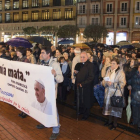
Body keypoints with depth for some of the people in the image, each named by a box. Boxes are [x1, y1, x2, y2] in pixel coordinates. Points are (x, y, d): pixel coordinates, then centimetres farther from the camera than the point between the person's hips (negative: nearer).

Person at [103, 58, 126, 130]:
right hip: (108, 93, 5)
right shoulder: (109, 71, 6)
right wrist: (105, 82, -11)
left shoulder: (121, 72, -11)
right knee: (109, 106, 14)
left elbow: (122, 84, -16)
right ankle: (110, 121, 35)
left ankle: (115, 123, 23)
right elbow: (104, 81, 11)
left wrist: (112, 84, -23)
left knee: (115, 108, 4)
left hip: (116, 94, -5)